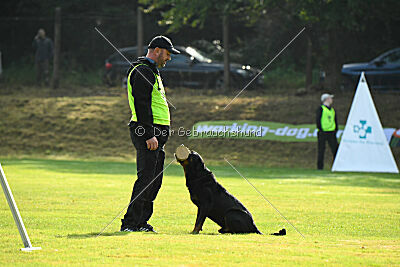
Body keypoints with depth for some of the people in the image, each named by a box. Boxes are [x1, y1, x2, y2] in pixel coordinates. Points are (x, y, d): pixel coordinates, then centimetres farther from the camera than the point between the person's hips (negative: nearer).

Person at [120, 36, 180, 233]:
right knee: (146, 178, -13)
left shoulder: (151, 72, 23)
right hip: (147, 132, -11)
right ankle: (130, 223, -13)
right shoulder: (142, 72, -12)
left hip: (156, 134, 11)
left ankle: (141, 221, 13)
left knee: (155, 179, 9)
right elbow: (142, 105, -20)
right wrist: (149, 135, -24)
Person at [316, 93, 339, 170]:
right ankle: (320, 167, 2)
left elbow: (335, 120, 20)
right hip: (323, 132, -6)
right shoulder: (321, 109, -3)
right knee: (321, 151, -2)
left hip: (331, 132, 6)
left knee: (335, 149, 0)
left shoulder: (332, 110, 17)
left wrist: (335, 130, 10)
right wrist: (320, 129, -12)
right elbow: (318, 120, -7)